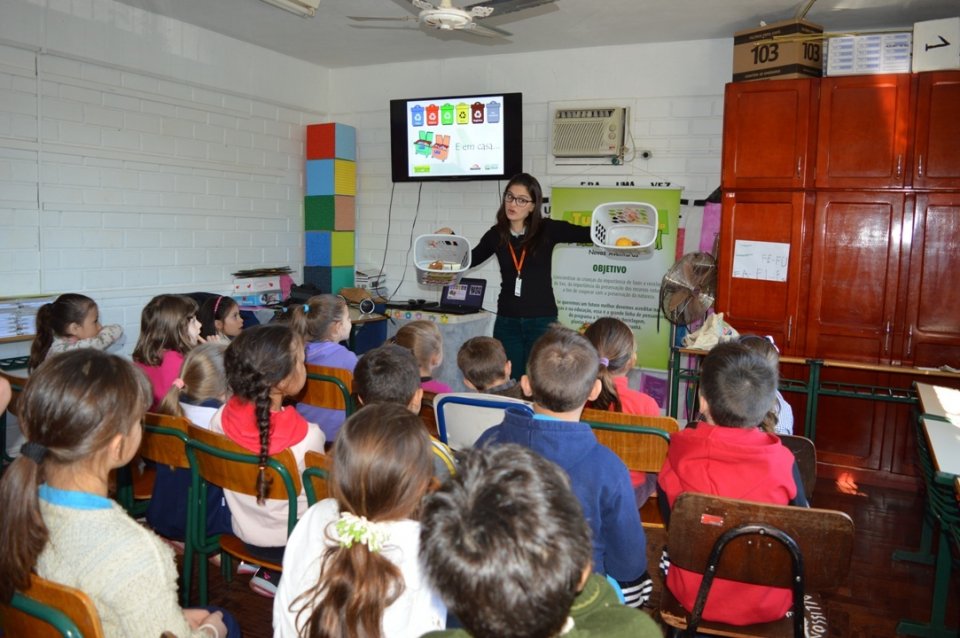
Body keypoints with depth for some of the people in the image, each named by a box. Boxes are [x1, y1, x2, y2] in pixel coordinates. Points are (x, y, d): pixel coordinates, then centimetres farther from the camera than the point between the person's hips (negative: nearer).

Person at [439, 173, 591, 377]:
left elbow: (587, 234, -11)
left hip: (542, 321, -3)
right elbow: (468, 260, 17)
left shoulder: (548, 230, -5)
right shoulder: (496, 235, 4)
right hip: (507, 322, 3)